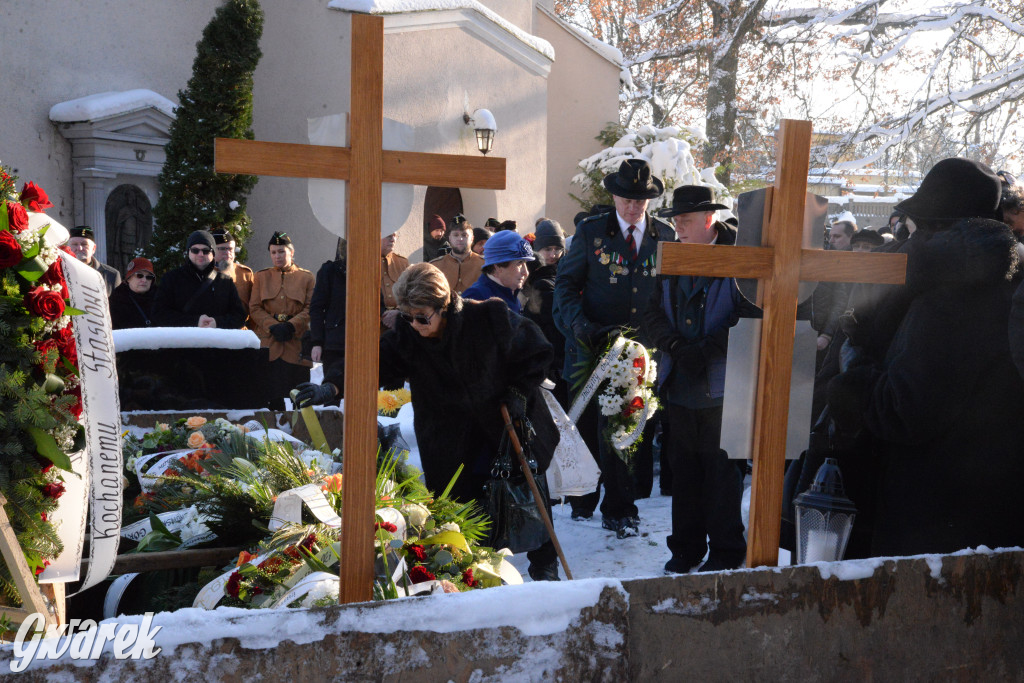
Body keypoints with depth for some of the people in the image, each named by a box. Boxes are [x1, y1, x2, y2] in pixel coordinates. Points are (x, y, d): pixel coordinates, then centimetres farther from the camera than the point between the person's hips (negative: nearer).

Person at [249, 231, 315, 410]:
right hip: (268, 343, 1)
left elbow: (311, 308, 0)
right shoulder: (261, 277, 14)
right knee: (272, 396, -2)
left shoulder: (307, 278, 9)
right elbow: (254, 308, 6)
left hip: (296, 343, -1)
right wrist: (273, 326, -10)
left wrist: (290, 326, -14)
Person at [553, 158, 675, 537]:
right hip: (594, 347, -1)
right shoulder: (590, 231, 2)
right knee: (587, 426, 8)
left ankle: (618, 509, 15)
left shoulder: (665, 236, 8)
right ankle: (583, 498, 29)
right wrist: (579, 324, -12)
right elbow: (565, 283, 3)